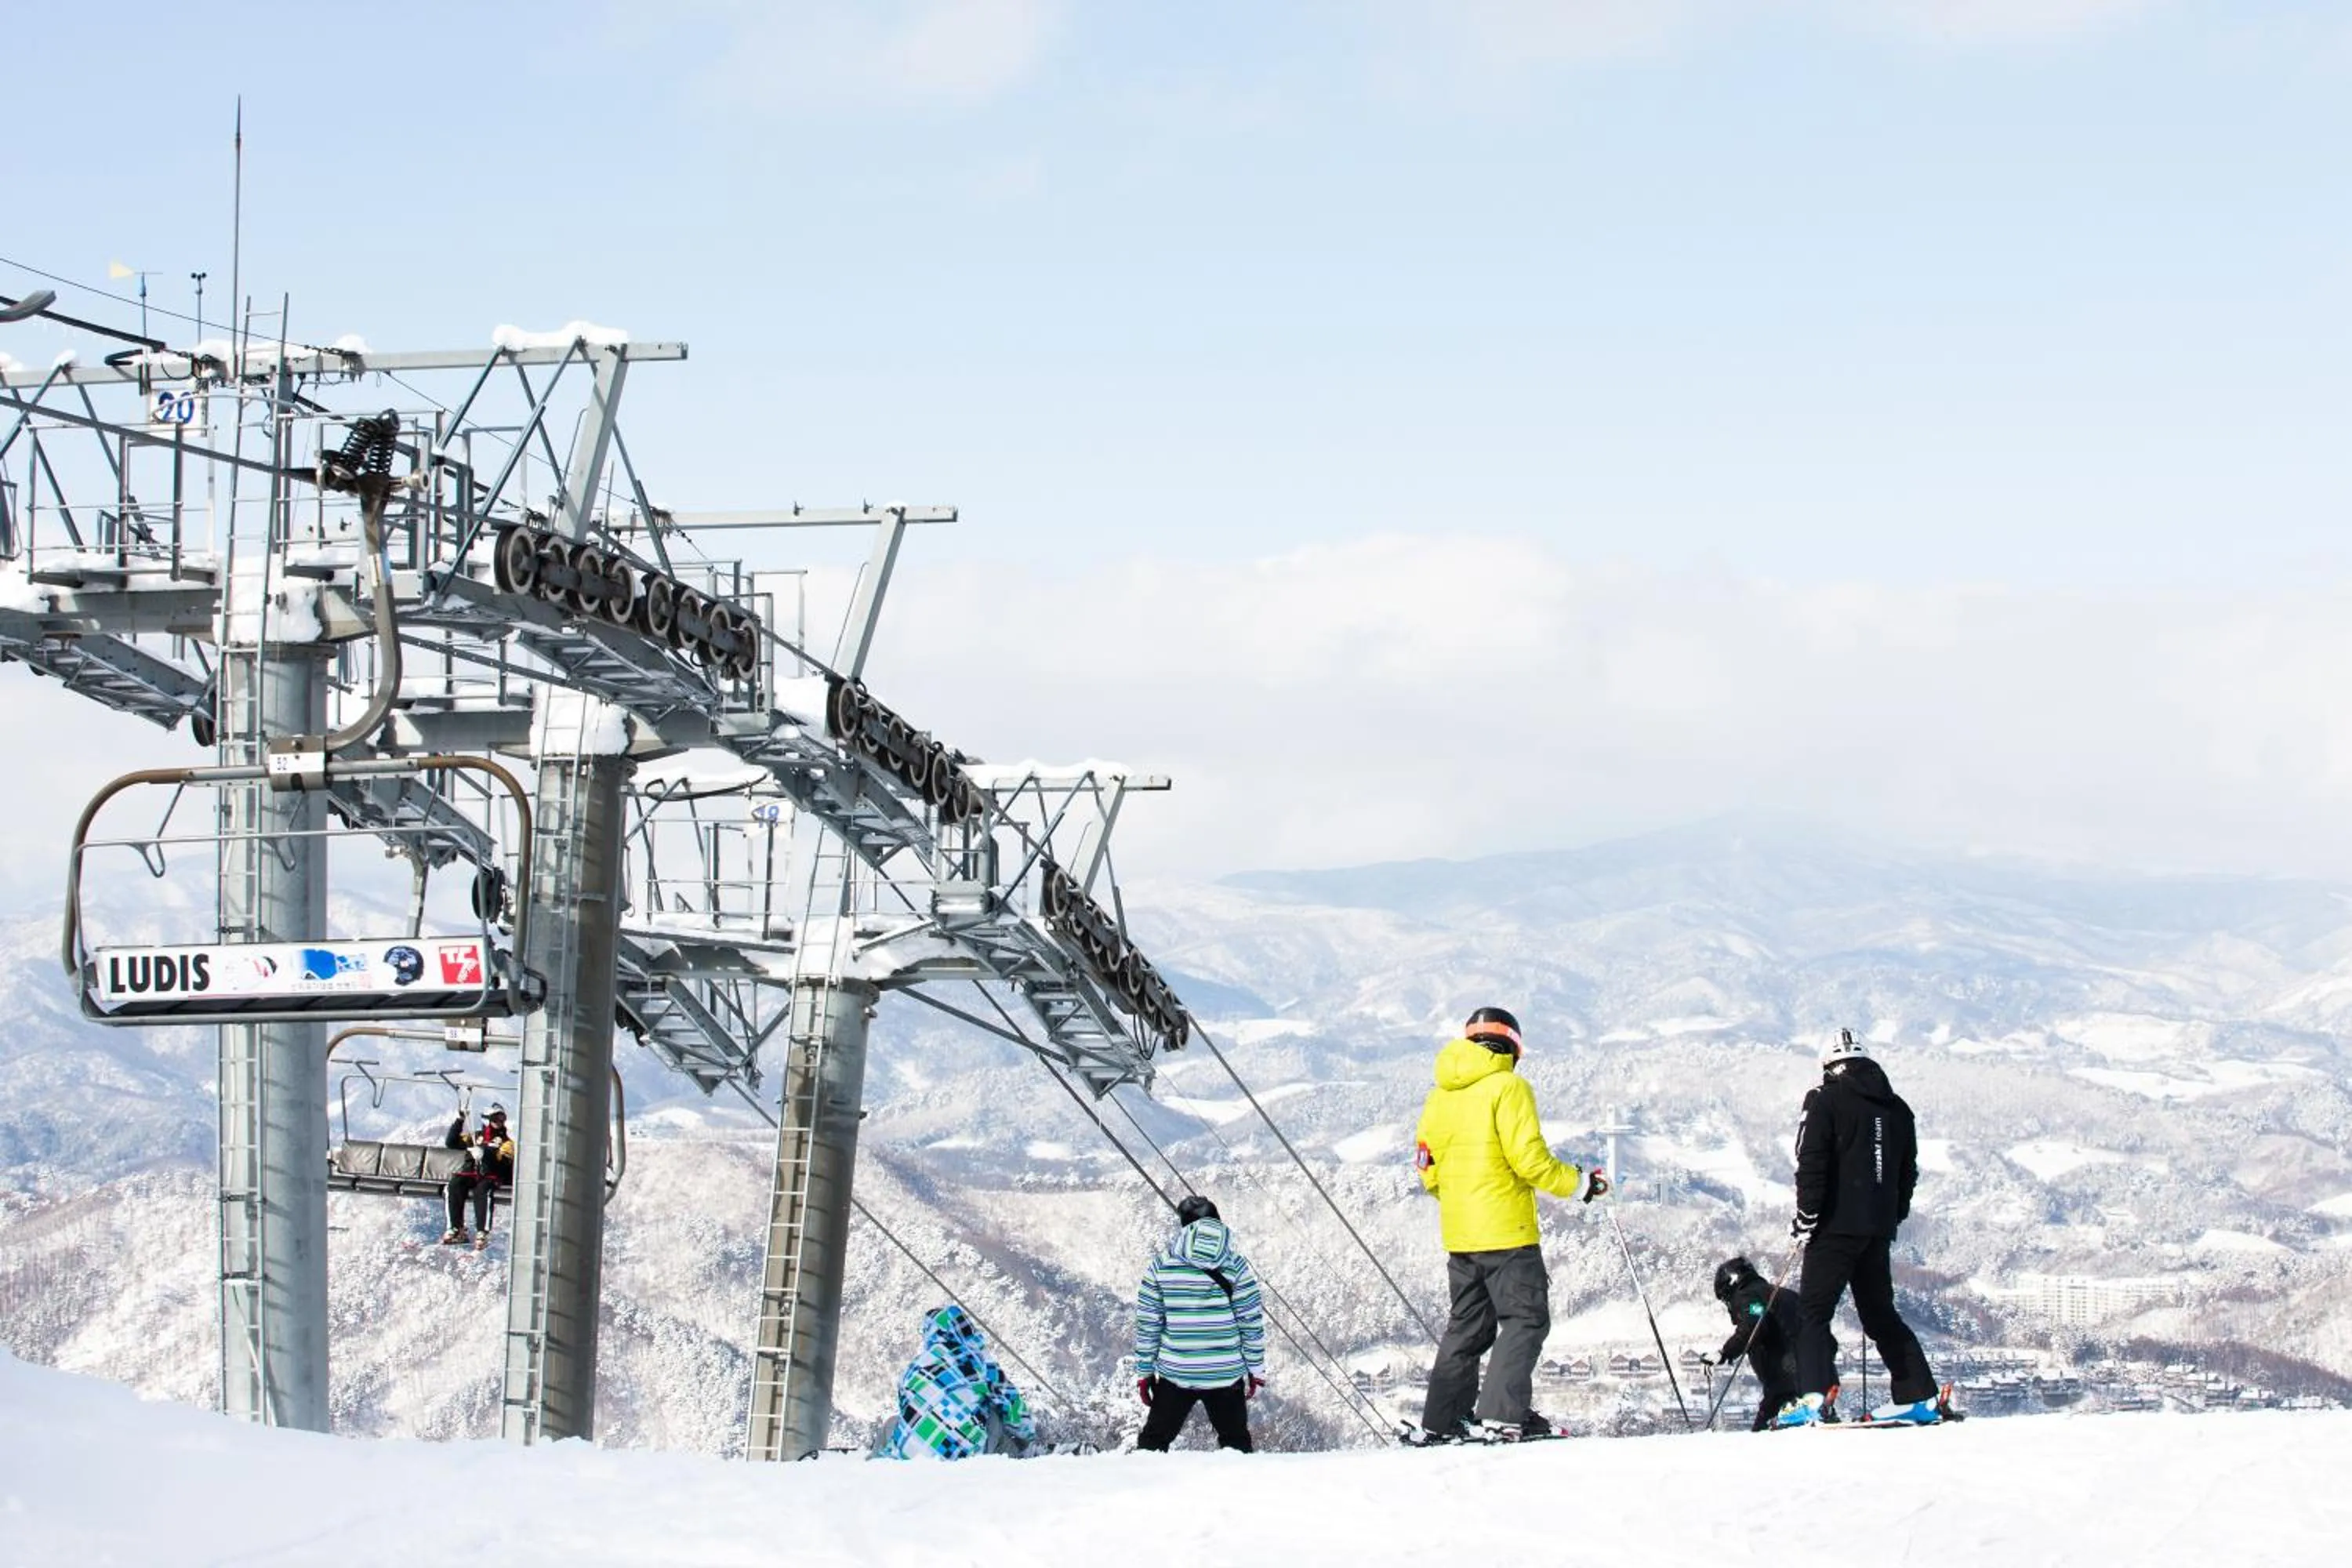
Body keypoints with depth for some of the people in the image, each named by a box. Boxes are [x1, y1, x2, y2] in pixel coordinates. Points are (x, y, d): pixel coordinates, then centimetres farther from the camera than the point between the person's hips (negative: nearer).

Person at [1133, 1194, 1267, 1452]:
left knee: (1154, 1440, 13)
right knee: (1236, 1442, 17)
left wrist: (1144, 1372, 7)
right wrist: (1256, 1370, 8)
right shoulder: (1235, 1265, -6)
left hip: (1175, 1373, 0)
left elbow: (1147, 1324, -2)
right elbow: (1252, 1323, -3)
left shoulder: (1162, 1264, -5)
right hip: (1226, 1374, 0)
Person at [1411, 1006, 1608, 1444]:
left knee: (1467, 1326, 15)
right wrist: (1578, 1182, -2)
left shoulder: (1439, 1095, 12)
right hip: (1506, 1231, -7)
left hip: (1459, 1235, 7)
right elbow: (1529, 1158, -16)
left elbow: (1429, 1170, 14)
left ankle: (1440, 1423, 12)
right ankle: (1501, 1416, -15)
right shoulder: (1507, 1087, -9)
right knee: (1525, 1320, -2)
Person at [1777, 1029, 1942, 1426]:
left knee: (1813, 1311, -7)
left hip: (1837, 1225, -6)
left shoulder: (1825, 1100, -6)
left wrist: (1805, 1217, -7)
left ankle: (1811, 1399, -23)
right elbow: (1909, 1170, 20)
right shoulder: (1896, 1107, 14)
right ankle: (1920, 1397, 16)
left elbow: (1812, 1165, -13)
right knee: (1880, 1312, 17)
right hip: (1880, 1229, 6)